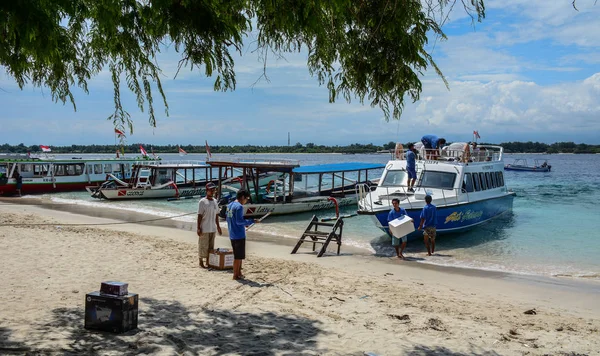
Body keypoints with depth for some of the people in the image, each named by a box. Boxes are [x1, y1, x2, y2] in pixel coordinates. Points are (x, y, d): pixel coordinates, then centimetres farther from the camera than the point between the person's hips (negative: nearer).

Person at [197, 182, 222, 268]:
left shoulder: (215, 201, 10)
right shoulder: (202, 201, -11)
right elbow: (199, 216, -12)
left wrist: (218, 226, 16)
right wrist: (198, 228, -15)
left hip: (213, 228, 7)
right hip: (204, 229, -7)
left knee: (211, 246, 12)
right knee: (203, 246, 0)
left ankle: (208, 262, 21)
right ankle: (201, 262, 11)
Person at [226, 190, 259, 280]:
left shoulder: (230, 205, 13)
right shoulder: (239, 207, -16)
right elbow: (239, 221, -21)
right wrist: (252, 221, -16)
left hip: (232, 235, 9)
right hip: (239, 235, -9)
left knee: (238, 256, 16)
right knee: (238, 256, 0)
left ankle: (238, 273, 22)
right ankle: (236, 275, 6)